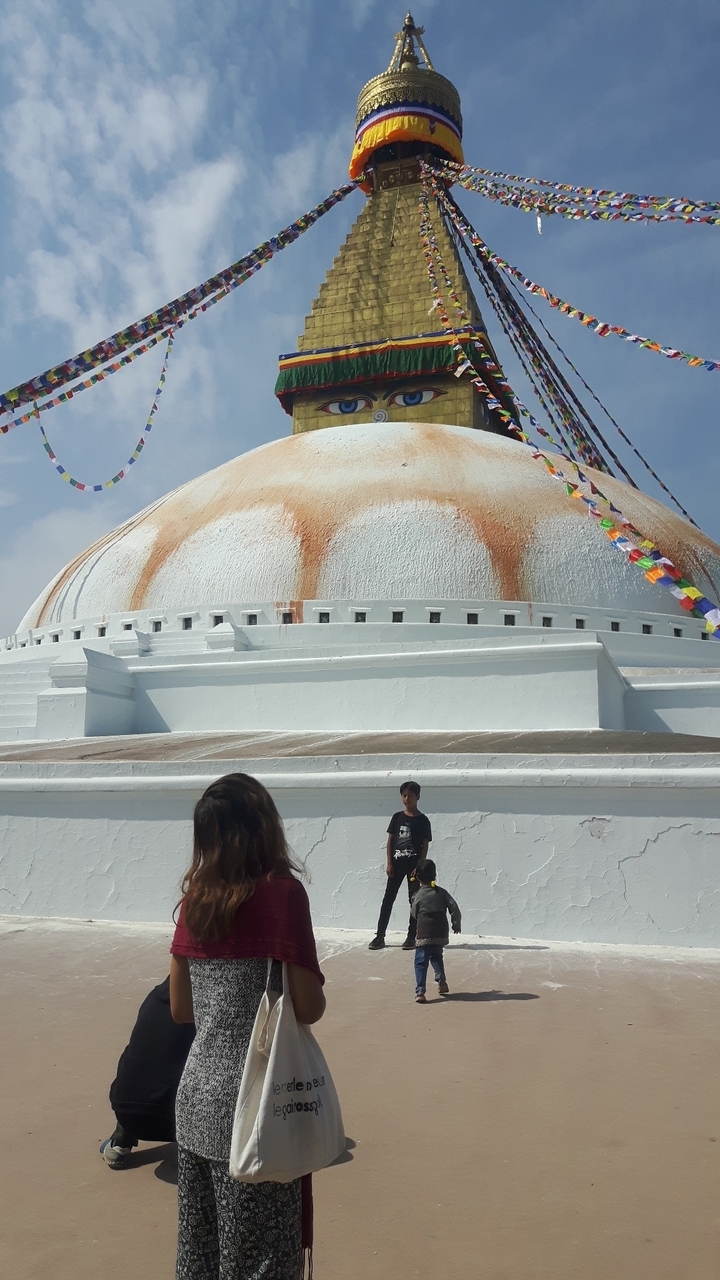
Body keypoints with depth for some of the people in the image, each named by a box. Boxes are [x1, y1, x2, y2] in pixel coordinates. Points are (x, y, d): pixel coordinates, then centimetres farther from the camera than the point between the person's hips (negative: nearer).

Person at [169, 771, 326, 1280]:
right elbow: (309, 1007, -15)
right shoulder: (282, 891, -15)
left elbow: (181, 1009, 9)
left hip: (197, 1092, 6)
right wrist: (317, 994, 5)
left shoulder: (196, 897, 2)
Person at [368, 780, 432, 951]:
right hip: (397, 863, 2)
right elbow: (390, 840, 6)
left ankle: (411, 937, 11)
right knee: (388, 899, 2)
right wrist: (389, 863, -1)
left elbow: (425, 846, -3)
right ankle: (380, 936, 7)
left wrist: (420, 866, -11)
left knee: (414, 900, 3)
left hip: (414, 865, -2)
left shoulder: (423, 820, -2)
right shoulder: (397, 817, 5)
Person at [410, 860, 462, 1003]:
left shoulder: (418, 896, -1)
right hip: (441, 933, 4)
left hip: (424, 934, -4)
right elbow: (454, 907, 0)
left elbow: (414, 914, 9)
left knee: (421, 962, -3)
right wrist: (456, 923, 11)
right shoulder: (442, 892, 6)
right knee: (436, 956, 27)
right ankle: (442, 981, 13)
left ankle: (420, 991, -15)